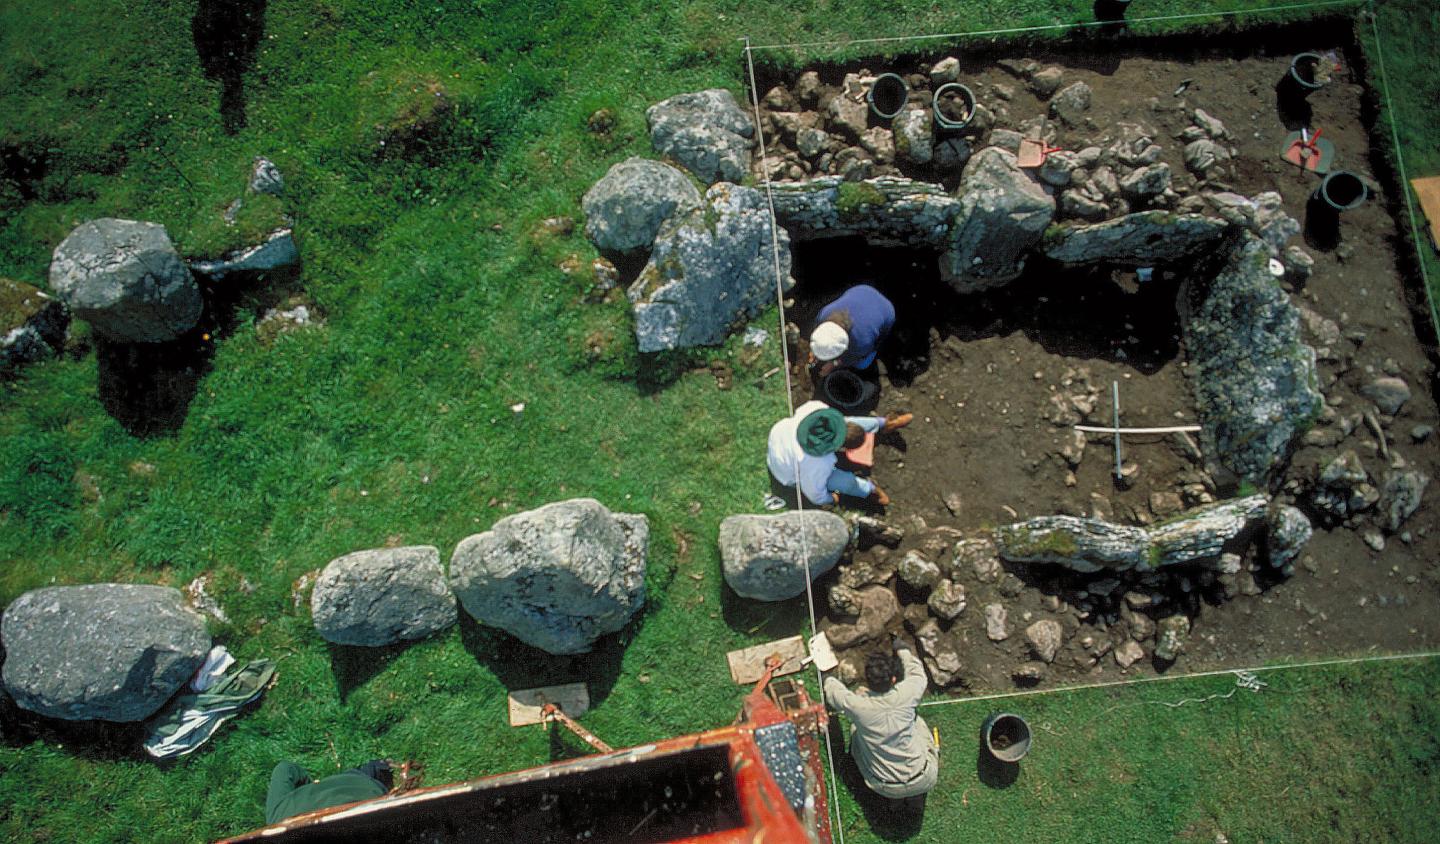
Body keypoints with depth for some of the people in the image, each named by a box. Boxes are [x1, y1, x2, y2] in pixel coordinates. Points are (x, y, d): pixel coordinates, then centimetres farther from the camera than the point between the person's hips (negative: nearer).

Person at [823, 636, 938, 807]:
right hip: (923, 782, 1)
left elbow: (834, 692, 2)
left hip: (885, 789, 0)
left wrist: (829, 679, 25)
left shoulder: (858, 705, -23)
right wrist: (903, 650, 23)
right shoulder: (905, 695, -21)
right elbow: (917, 674, 4)